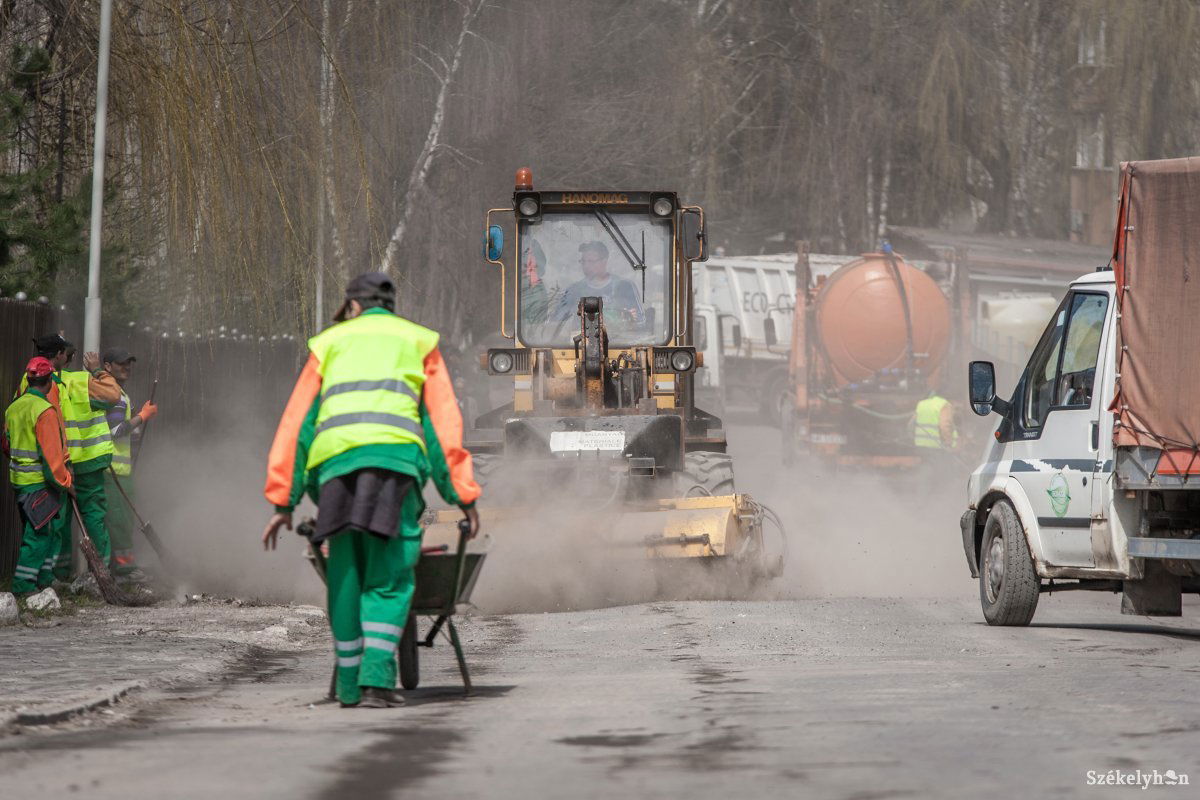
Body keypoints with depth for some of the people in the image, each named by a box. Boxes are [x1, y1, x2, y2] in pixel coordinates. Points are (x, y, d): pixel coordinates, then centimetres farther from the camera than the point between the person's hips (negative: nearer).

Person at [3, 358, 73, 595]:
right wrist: (65, 482, -13)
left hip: (19, 478, 9)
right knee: (39, 534, -3)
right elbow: (51, 453, -21)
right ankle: (24, 585, -3)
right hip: (41, 483, -9)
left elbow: (7, 444, 20)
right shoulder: (45, 410, -18)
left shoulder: (13, 408, 9)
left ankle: (44, 579, 22)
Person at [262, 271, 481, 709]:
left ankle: (350, 684, 12)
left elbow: (297, 423, 20)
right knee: (389, 579, 0)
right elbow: (443, 424, 15)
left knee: (345, 577, 10)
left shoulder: (329, 343, 27)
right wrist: (463, 495, 12)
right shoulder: (418, 342, 24)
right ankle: (376, 679, -14)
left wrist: (283, 501, 18)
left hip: (335, 459, 1)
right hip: (395, 457, -1)